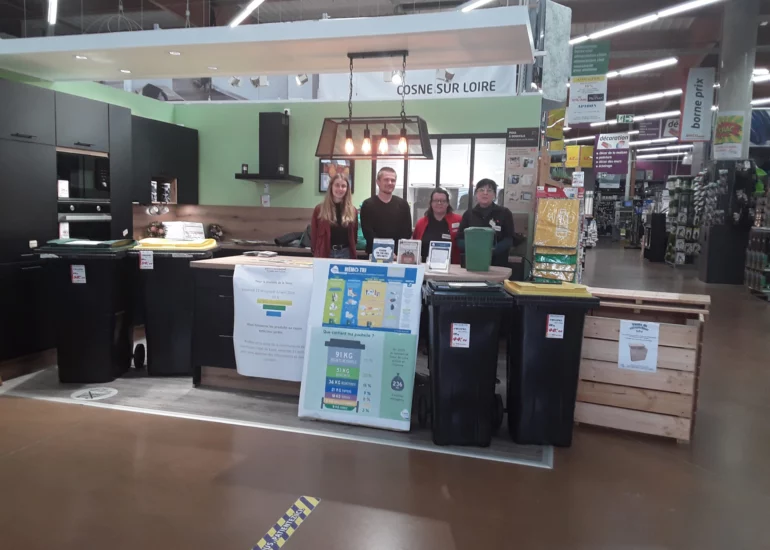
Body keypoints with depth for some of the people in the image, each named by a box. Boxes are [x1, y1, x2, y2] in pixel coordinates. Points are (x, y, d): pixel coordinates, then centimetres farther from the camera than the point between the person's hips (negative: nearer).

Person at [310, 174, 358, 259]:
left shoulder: (352, 210, 7)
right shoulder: (320, 209, 1)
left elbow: (354, 235, 12)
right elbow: (314, 235, 2)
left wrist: (352, 251, 7)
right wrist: (316, 253, -2)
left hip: (346, 254, 2)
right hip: (324, 254, -2)